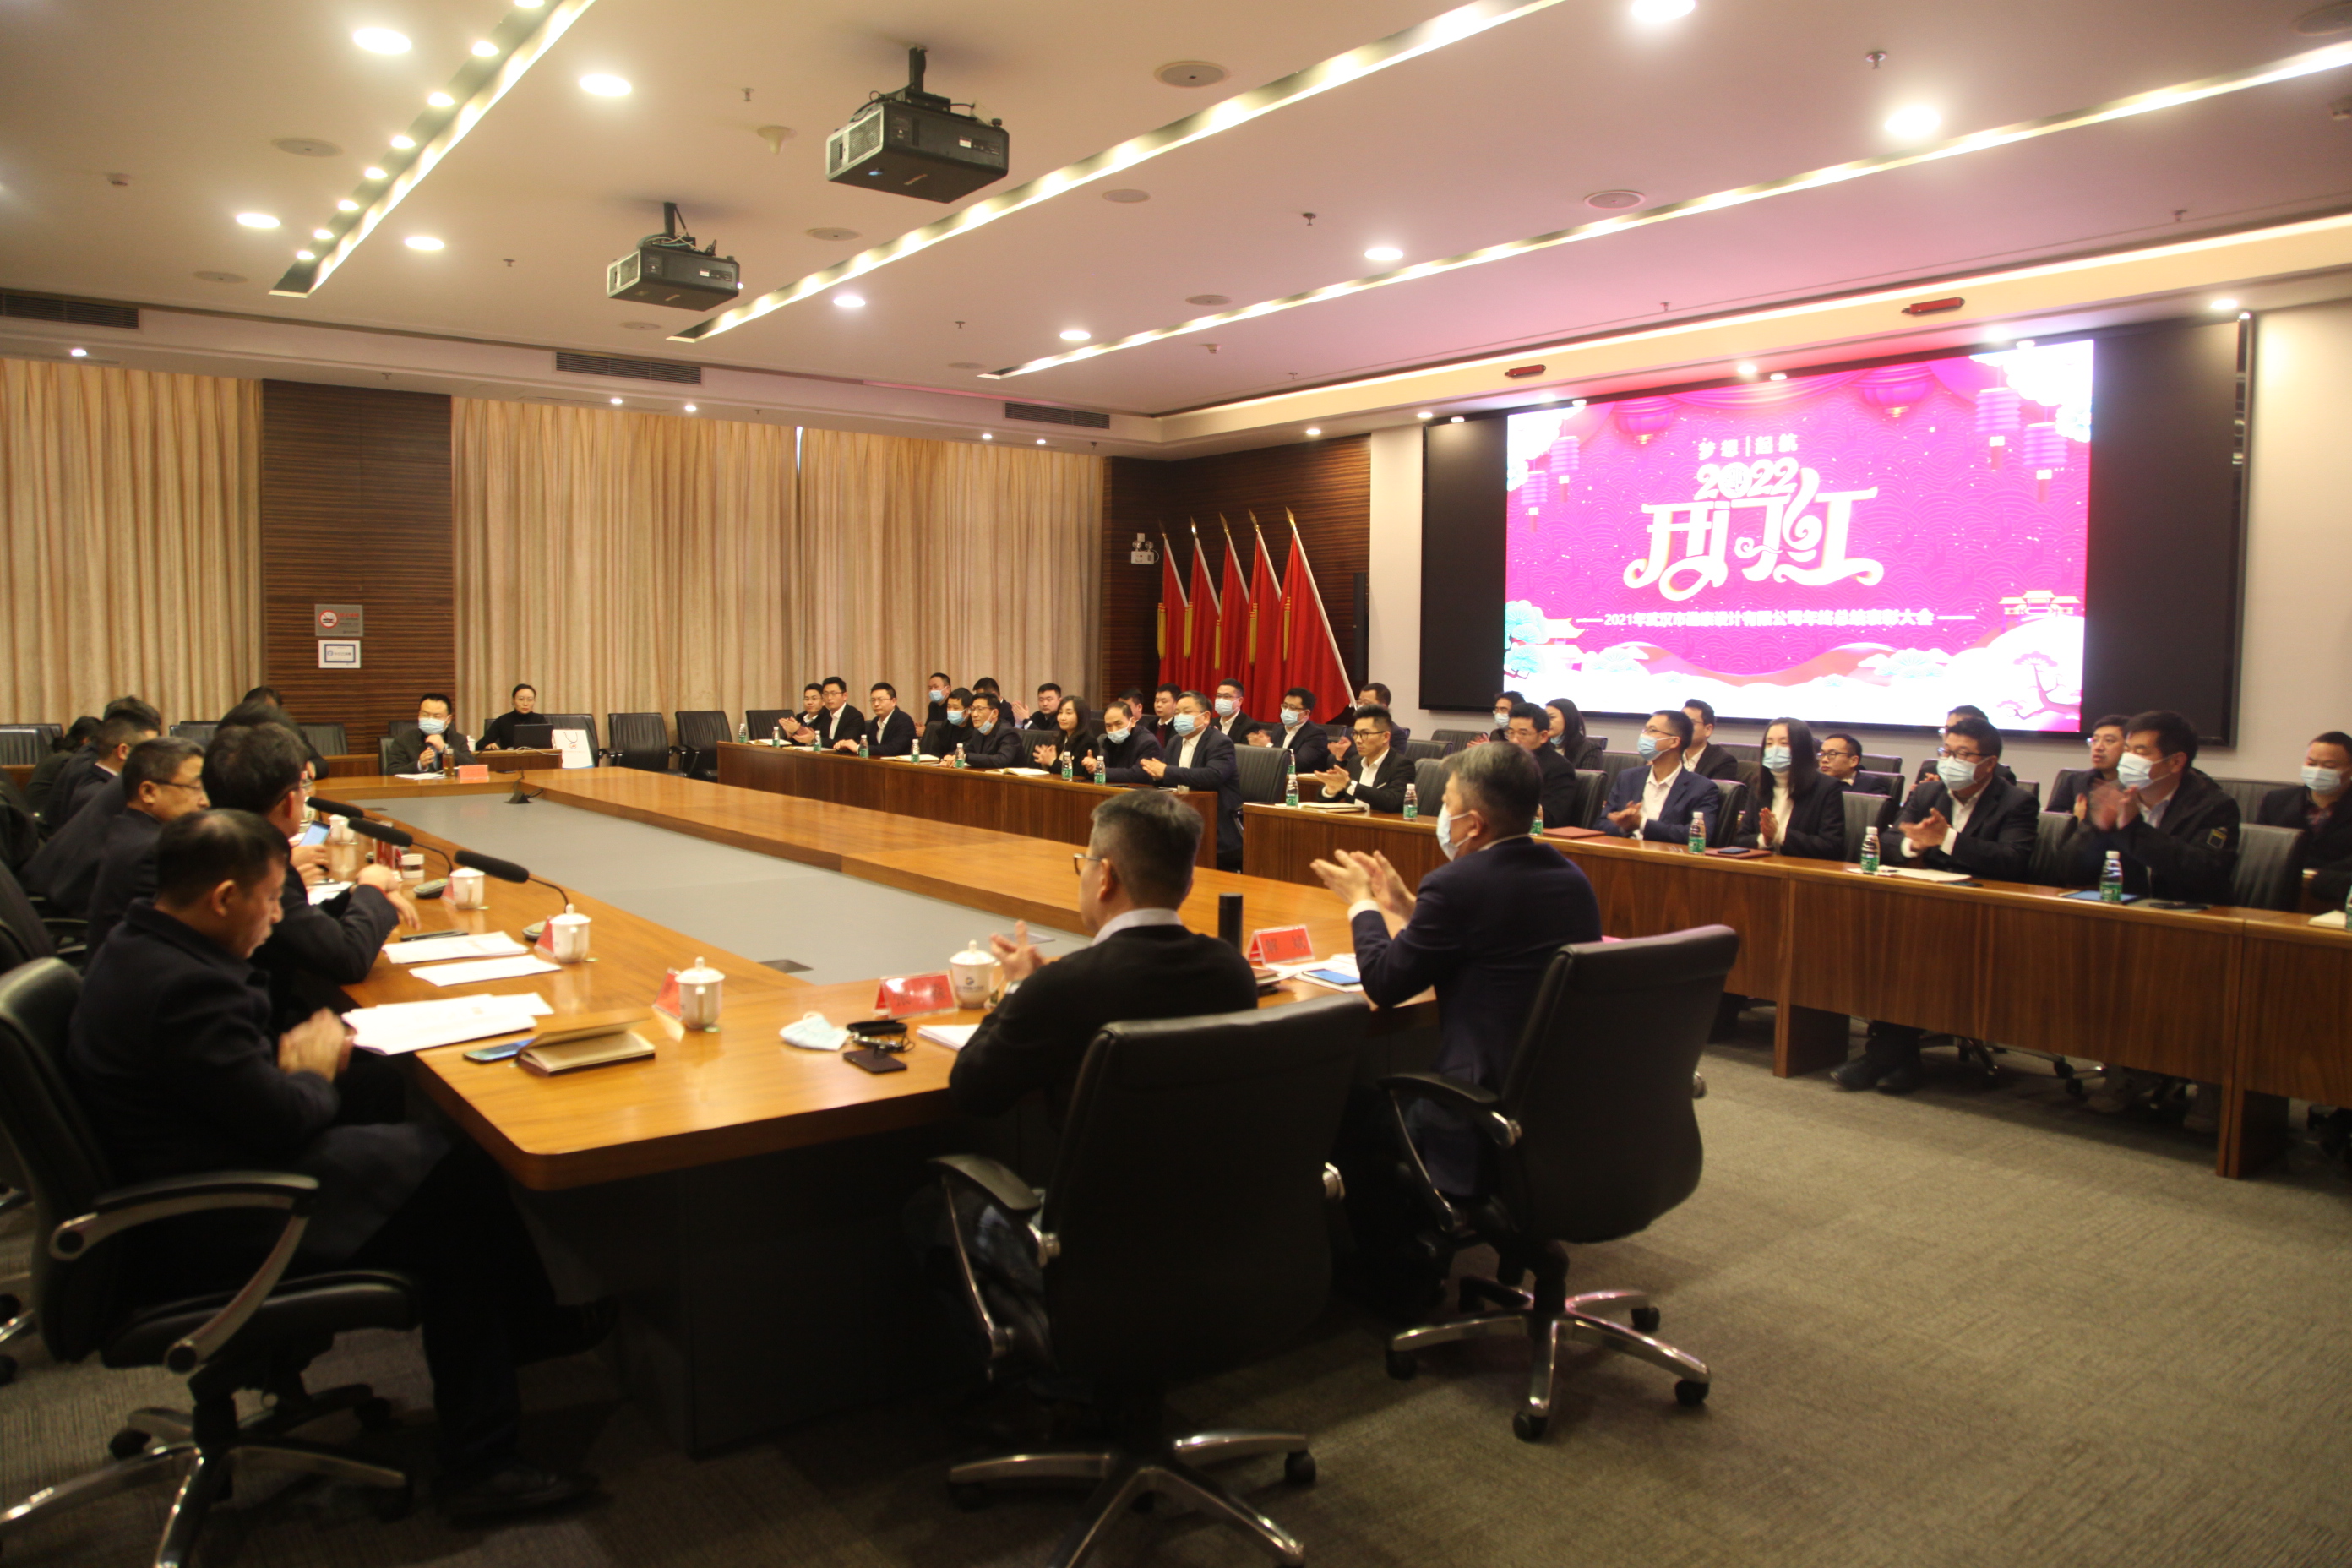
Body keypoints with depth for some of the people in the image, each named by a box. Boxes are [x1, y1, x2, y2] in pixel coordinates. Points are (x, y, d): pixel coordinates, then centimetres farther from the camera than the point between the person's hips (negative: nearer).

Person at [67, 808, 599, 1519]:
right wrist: (315, 1072, -2)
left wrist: (287, 1054, 2)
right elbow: (281, 1120, -23)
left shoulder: (139, 946, 7)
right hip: (212, 1234, -11)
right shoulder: (183, 988, -27)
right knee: (458, 1181, -8)